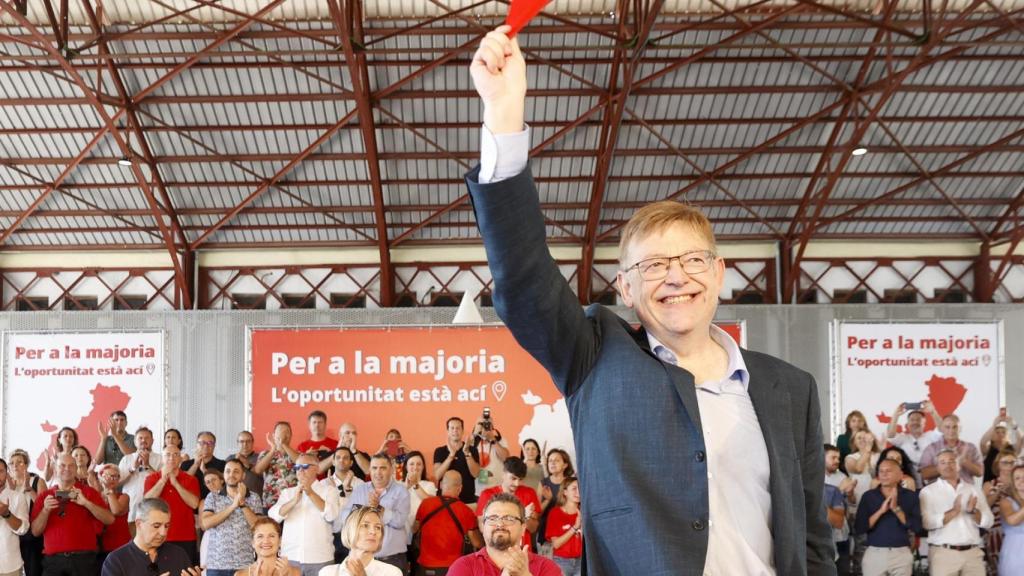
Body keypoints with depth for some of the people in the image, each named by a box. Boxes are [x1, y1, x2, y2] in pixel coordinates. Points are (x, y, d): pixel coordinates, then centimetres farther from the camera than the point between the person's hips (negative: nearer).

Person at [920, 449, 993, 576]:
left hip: (973, 552, 3)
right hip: (943, 552, -3)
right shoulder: (929, 491, 3)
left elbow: (988, 522, 8)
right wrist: (953, 512, -21)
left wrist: (973, 511, -11)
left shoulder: (973, 490, 14)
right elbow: (927, 522, -11)